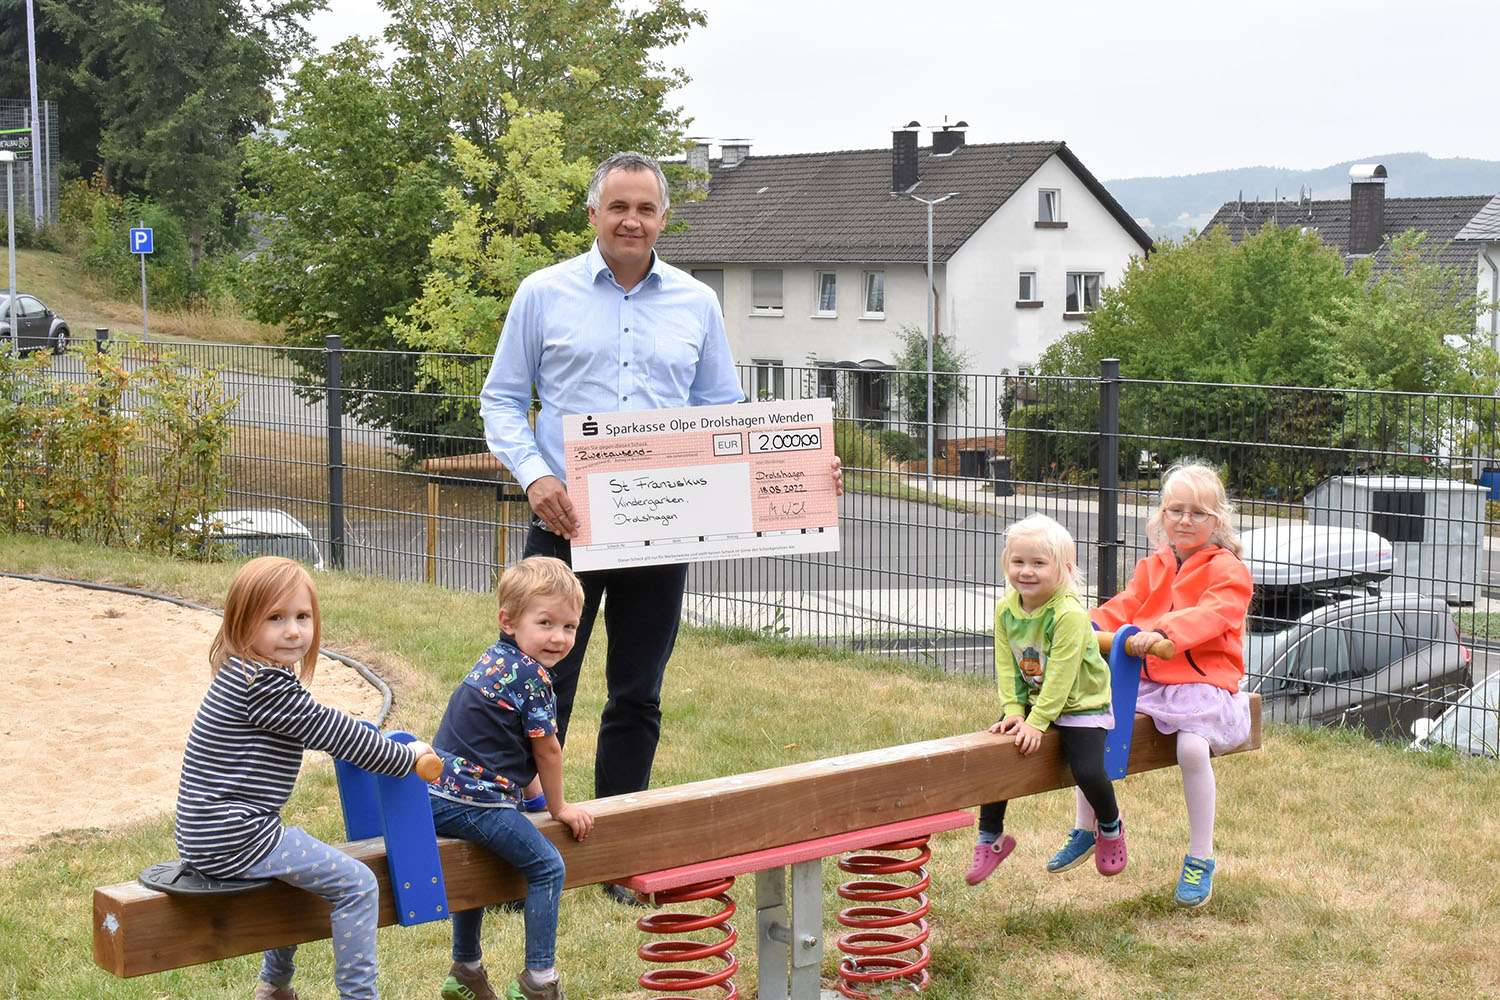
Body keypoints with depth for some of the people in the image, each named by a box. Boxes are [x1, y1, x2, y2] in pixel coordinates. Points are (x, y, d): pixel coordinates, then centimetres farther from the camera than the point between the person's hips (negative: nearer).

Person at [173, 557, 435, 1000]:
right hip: (234, 840, -11)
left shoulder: (242, 674, 12)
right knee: (356, 883, -10)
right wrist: (406, 757, -3)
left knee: (305, 861, 35)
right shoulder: (264, 684, -19)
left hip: (210, 833, 11)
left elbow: (311, 729, 29)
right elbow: (330, 731, -15)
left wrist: (379, 745, 33)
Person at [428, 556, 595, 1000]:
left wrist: (524, 791, 34)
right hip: (474, 802, -10)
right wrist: (559, 807, 7)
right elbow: (547, 751, -6)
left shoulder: (496, 659, 16)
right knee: (547, 867, -6)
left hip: (439, 793, 10)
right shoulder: (531, 676, -14)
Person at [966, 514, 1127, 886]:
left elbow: (1059, 676, -25)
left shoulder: (1069, 614, -26)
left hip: (1080, 705, -6)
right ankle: (990, 838, 10)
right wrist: (1013, 712, -14)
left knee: (1088, 771, -20)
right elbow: (1007, 667, -2)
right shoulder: (1005, 610, -6)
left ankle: (1110, 827, 14)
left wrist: (1037, 722, -26)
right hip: (1031, 702, 6)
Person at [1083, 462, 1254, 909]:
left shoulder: (1229, 571, -6)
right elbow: (1125, 607, 7)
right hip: (1148, 680, 7)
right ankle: (1086, 828, 13)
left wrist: (1162, 633, -40)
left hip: (1204, 683, -7)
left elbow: (1209, 615, -23)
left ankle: (1200, 858, -14)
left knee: (1192, 746, -31)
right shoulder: (1153, 567, 16)